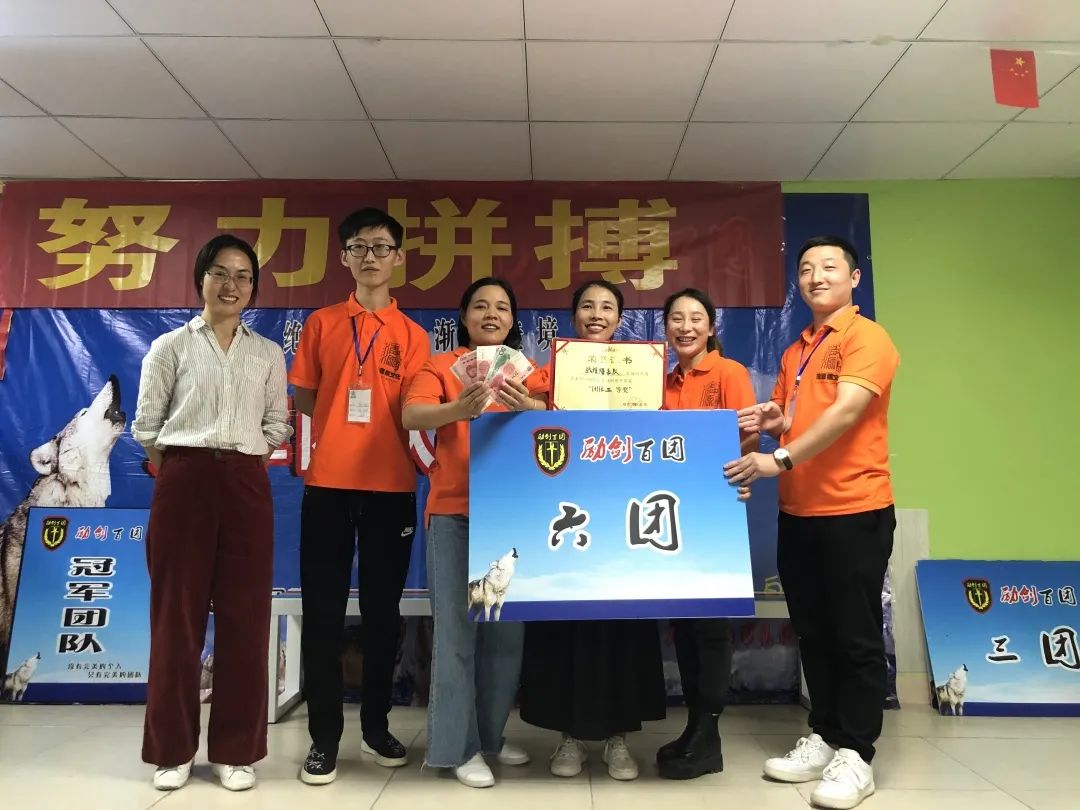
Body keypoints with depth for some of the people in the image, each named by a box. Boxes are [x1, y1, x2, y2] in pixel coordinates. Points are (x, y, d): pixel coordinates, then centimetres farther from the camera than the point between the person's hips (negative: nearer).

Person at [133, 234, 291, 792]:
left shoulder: (269, 354, 11)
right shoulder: (170, 346, 5)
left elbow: (277, 424, 11)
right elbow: (146, 424, 5)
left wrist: (244, 459, 2)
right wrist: (177, 474, 3)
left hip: (246, 485, 2)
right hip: (183, 482, -1)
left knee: (244, 615, 3)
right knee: (177, 613, 4)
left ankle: (235, 749, 15)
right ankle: (172, 748, 18)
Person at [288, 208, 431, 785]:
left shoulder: (412, 335, 7)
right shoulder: (321, 323, 8)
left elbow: (412, 411, 3)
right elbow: (303, 401, 9)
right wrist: (341, 416, -4)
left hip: (391, 485, 0)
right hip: (328, 481, 0)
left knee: (383, 609, 9)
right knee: (323, 610, 4)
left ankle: (376, 725, 25)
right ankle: (324, 736, 16)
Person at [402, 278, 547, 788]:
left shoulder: (528, 373, 11)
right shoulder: (442, 366, 4)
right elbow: (411, 416, -13)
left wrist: (529, 409, -27)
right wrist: (458, 409, -32)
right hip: (454, 512, -3)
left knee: (507, 628, 9)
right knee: (457, 627, -1)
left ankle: (491, 735, 26)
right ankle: (459, 746, 10)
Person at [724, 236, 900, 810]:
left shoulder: (866, 337, -7)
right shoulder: (794, 352, 15)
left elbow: (845, 412, -21)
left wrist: (780, 459, -28)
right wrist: (769, 420, 0)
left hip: (854, 511, -7)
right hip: (797, 513, 7)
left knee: (856, 636, 3)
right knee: (812, 632, 14)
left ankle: (856, 755, 15)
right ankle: (824, 737, 28)